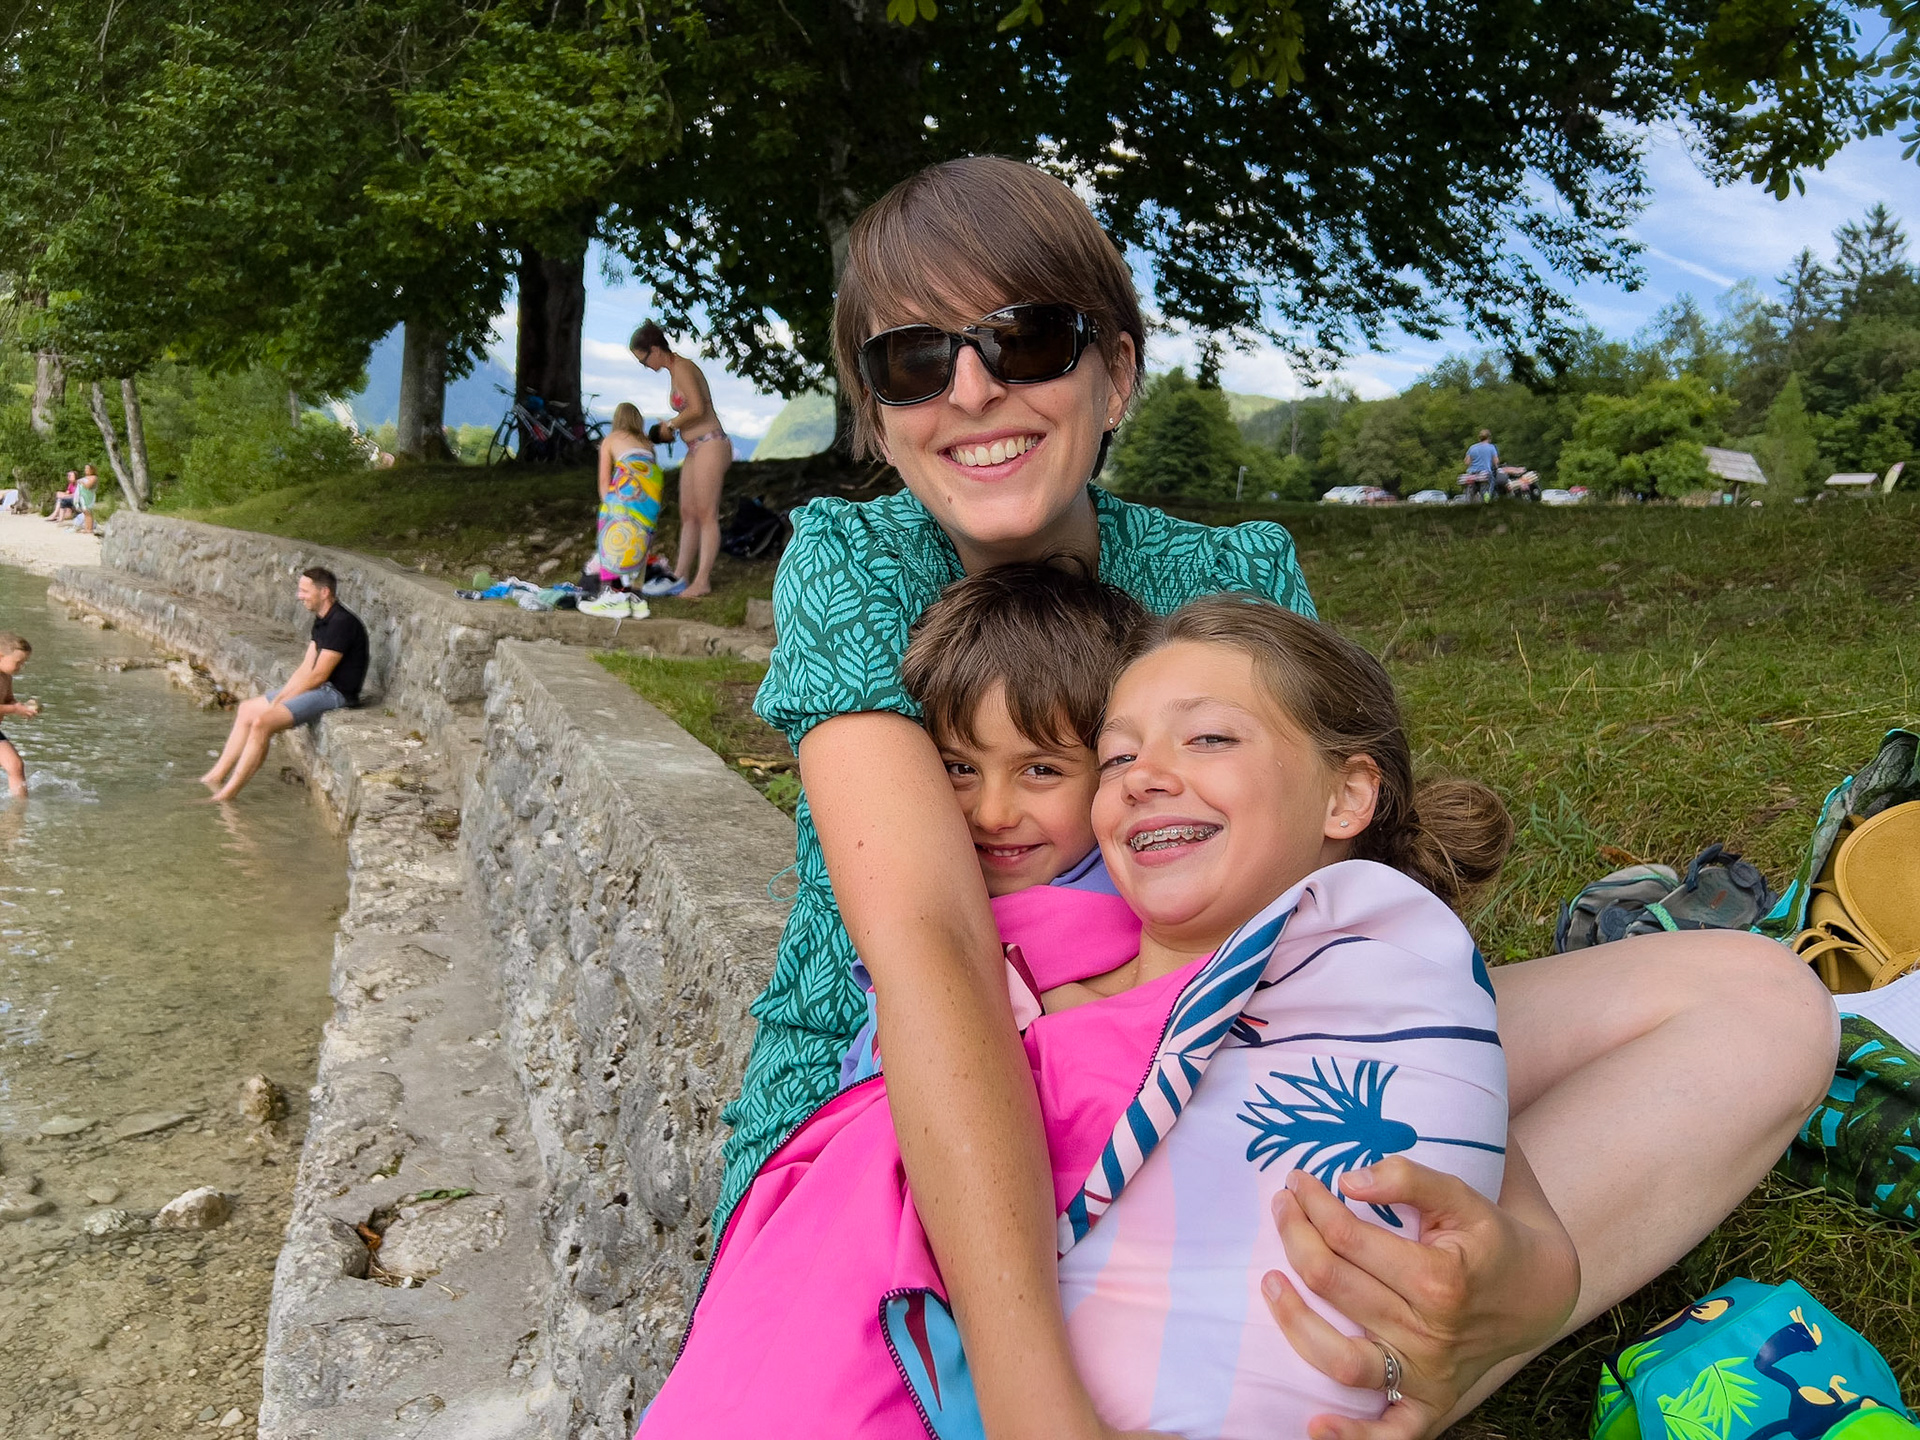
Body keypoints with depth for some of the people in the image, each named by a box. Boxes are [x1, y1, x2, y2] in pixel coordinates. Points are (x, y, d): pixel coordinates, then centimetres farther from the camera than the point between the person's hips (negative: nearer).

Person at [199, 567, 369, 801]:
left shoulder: (342, 623, -19)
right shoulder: (321, 621, 12)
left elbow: (318, 675, -19)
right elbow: (305, 667, 12)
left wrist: (281, 700, -11)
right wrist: (279, 697, 0)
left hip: (335, 694, -10)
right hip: (320, 688, 10)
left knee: (262, 722, -22)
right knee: (247, 709, 12)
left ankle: (229, 792, -15)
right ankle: (217, 776, 15)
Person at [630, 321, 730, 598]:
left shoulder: (681, 368, -12)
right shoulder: (675, 370, 16)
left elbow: (697, 409, -21)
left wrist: (672, 424, -8)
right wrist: (673, 427, 2)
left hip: (710, 445, -10)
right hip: (695, 450, 10)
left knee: (706, 515, -7)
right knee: (688, 514, 9)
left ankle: (702, 581, -5)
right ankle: (680, 576, 13)